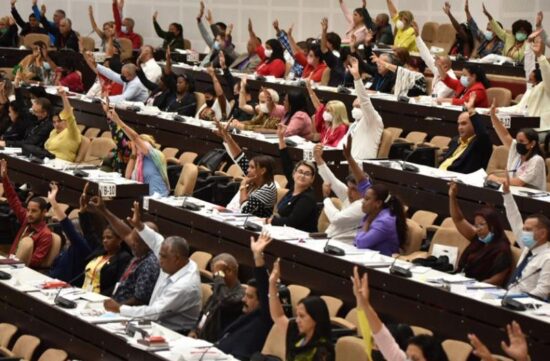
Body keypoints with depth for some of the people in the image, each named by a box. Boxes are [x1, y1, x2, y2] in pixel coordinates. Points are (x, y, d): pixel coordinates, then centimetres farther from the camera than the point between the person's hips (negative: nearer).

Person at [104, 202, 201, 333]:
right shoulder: (174, 265, -1)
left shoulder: (184, 286, -27)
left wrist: (119, 309, -20)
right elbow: (158, 242, 15)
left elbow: (154, 312, -26)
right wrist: (139, 225, 1)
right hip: (157, 323, 9)